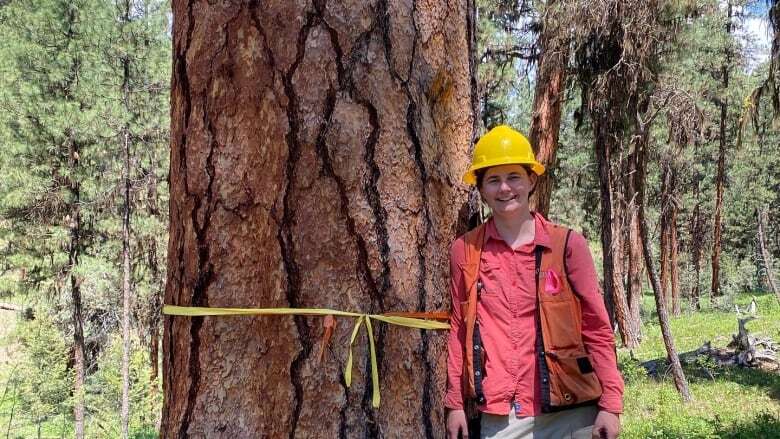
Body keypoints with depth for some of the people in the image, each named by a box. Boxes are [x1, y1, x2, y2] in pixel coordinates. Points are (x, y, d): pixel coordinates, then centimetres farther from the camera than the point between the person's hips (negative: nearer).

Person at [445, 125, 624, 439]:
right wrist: (455, 404, 7)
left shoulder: (567, 244, -2)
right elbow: (459, 330, 8)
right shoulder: (464, 251, 2)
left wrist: (610, 404, -5)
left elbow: (597, 328, 0)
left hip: (570, 411, -1)